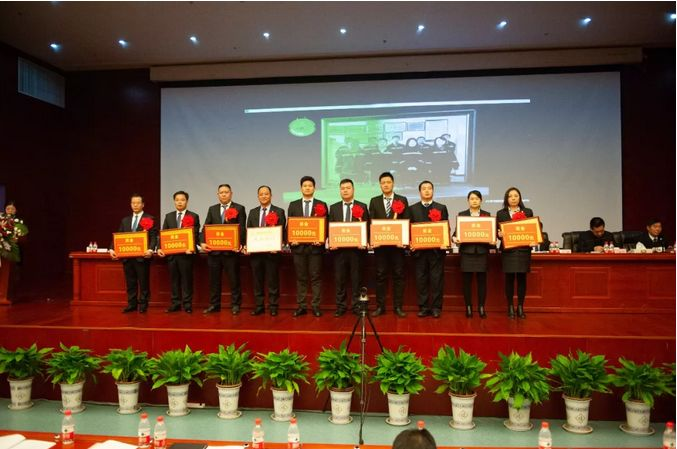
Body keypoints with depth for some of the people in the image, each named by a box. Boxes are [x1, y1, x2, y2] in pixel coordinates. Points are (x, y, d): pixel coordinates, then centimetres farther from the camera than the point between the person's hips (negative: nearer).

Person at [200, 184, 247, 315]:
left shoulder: (239, 208, 2)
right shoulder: (212, 209, 14)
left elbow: (242, 228, -6)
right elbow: (206, 227, 7)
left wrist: (239, 243, -21)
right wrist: (202, 242, -9)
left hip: (231, 249, -4)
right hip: (213, 249, 4)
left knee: (234, 279, 2)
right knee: (214, 279, 10)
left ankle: (235, 305, 11)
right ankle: (214, 305, 20)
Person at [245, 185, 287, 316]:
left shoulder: (279, 212, 1)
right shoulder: (252, 212, 14)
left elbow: (282, 231, -4)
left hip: (272, 251, -3)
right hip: (255, 251, 4)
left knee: (273, 280, 2)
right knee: (257, 280, 8)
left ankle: (273, 307, 11)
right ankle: (258, 306, 17)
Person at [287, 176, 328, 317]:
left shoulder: (322, 205, 5)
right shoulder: (293, 205, 10)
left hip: (315, 246, -1)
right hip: (298, 246, 2)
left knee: (316, 277, 2)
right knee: (301, 278, 7)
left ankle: (316, 306, 9)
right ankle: (301, 306, 13)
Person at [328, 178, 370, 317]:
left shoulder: (362, 207, 4)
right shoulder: (333, 208, 10)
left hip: (356, 248, -2)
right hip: (339, 248, 2)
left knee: (356, 279, 4)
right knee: (339, 279, 6)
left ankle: (356, 306, 14)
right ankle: (340, 306, 15)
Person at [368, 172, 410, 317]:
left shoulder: (402, 200, 5)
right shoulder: (374, 201, 8)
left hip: (397, 243, -1)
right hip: (380, 243, 1)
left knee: (398, 275, 3)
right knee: (380, 275, 5)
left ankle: (398, 307, 11)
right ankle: (380, 306, 12)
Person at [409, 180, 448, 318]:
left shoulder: (441, 208, 8)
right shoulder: (412, 209, 9)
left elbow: (446, 228, 3)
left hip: (437, 249, -1)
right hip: (419, 249, 1)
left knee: (437, 279, 1)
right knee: (421, 279, 4)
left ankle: (436, 307, 9)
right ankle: (423, 307, 12)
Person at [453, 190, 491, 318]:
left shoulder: (487, 215, 10)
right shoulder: (462, 214, 8)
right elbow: (457, 231, 4)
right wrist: (455, 238, -16)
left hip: (482, 251, 1)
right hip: (466, 250, -1)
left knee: (482, 279, 3)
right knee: (467, 280, 1)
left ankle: (481, 307, 11)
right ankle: (468, 307, 9)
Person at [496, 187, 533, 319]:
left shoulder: (528, 212, 9)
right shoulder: (501, 213, 6)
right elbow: (498, 231, 3)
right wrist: (499, 234, -19)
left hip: (524, 250, 1)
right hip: (508, 250, -1)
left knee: (522, 278, 3)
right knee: (509, 278, 0)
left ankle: (520, 307, 13)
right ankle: (510, 307, 10)